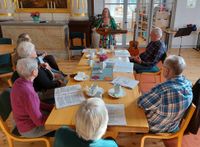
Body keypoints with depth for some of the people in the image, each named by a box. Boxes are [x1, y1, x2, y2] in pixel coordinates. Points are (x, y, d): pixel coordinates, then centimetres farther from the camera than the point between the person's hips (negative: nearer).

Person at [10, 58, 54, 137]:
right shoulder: (27, 92, -36)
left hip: (27, 119, 8)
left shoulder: (19, 82, -8)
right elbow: (39, 121, -26)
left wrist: (52, 107, 0)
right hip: (30, 129, -8)